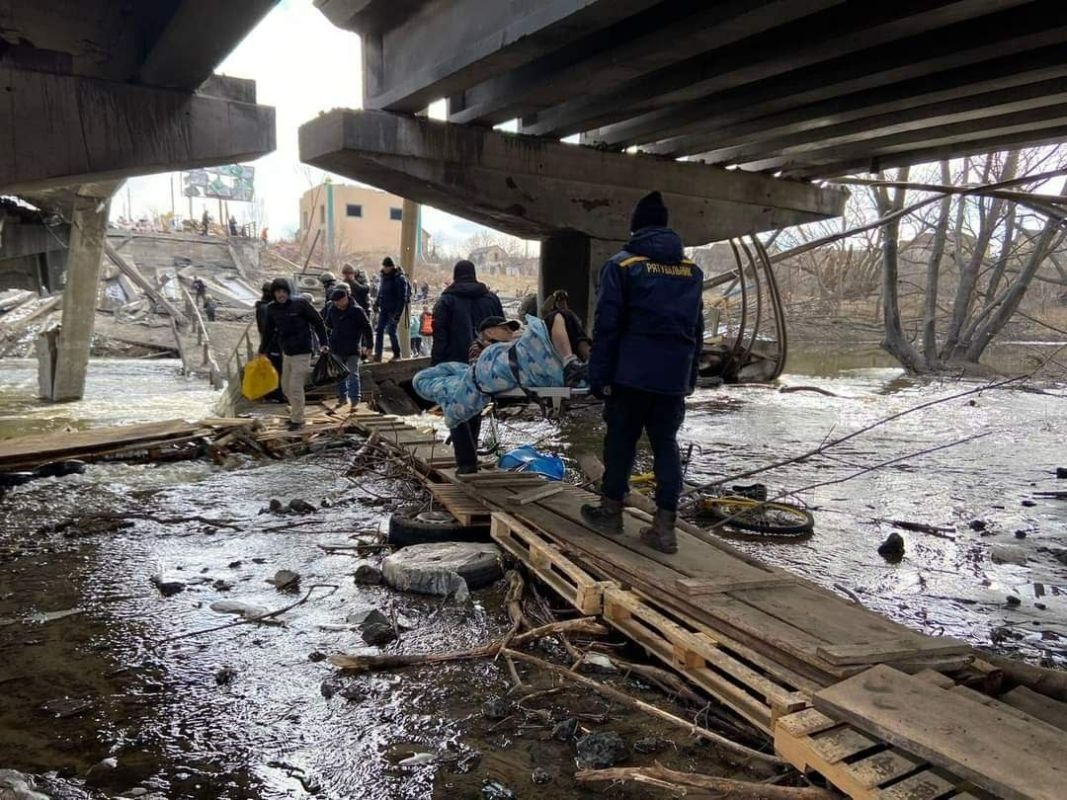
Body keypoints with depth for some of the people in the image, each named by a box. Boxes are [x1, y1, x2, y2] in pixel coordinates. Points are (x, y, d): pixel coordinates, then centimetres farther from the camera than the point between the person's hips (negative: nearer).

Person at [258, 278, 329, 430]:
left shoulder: (300, 304, -13)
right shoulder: (272, 309, 3)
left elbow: (318, 322, -7)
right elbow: (268, 331, 16)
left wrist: (323, 343, -12)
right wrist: (262, 350, 22)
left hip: (302, 353, -6)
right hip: (286, 352, 6)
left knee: (295, 387, -6)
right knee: (286, 387, 15)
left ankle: (297, 420, 7)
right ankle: (296, 413, 33)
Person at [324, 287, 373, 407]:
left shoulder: (356, 310, -13)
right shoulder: (332, 309, 2)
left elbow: (367, 327, -7)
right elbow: (328, 324, 20)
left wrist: (369, 345, -8)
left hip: (352, 348, -5)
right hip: (337, 347, 5)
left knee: (353, 373, -3)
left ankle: (355, 398, 1)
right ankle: (343, 396, 24)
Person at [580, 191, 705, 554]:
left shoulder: (621, 265, -3)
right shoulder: (692, 270, 12)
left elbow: (607, 326, -7)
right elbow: (697, 329, 16)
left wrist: (599, 375, -4)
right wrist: (691, 375, 21)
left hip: (631, 373, -4)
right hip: (674, 376, 4)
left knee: (621, 438, 9)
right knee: (665, 443, 8)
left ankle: (611, 510, 21)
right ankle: (665, 525, 6)